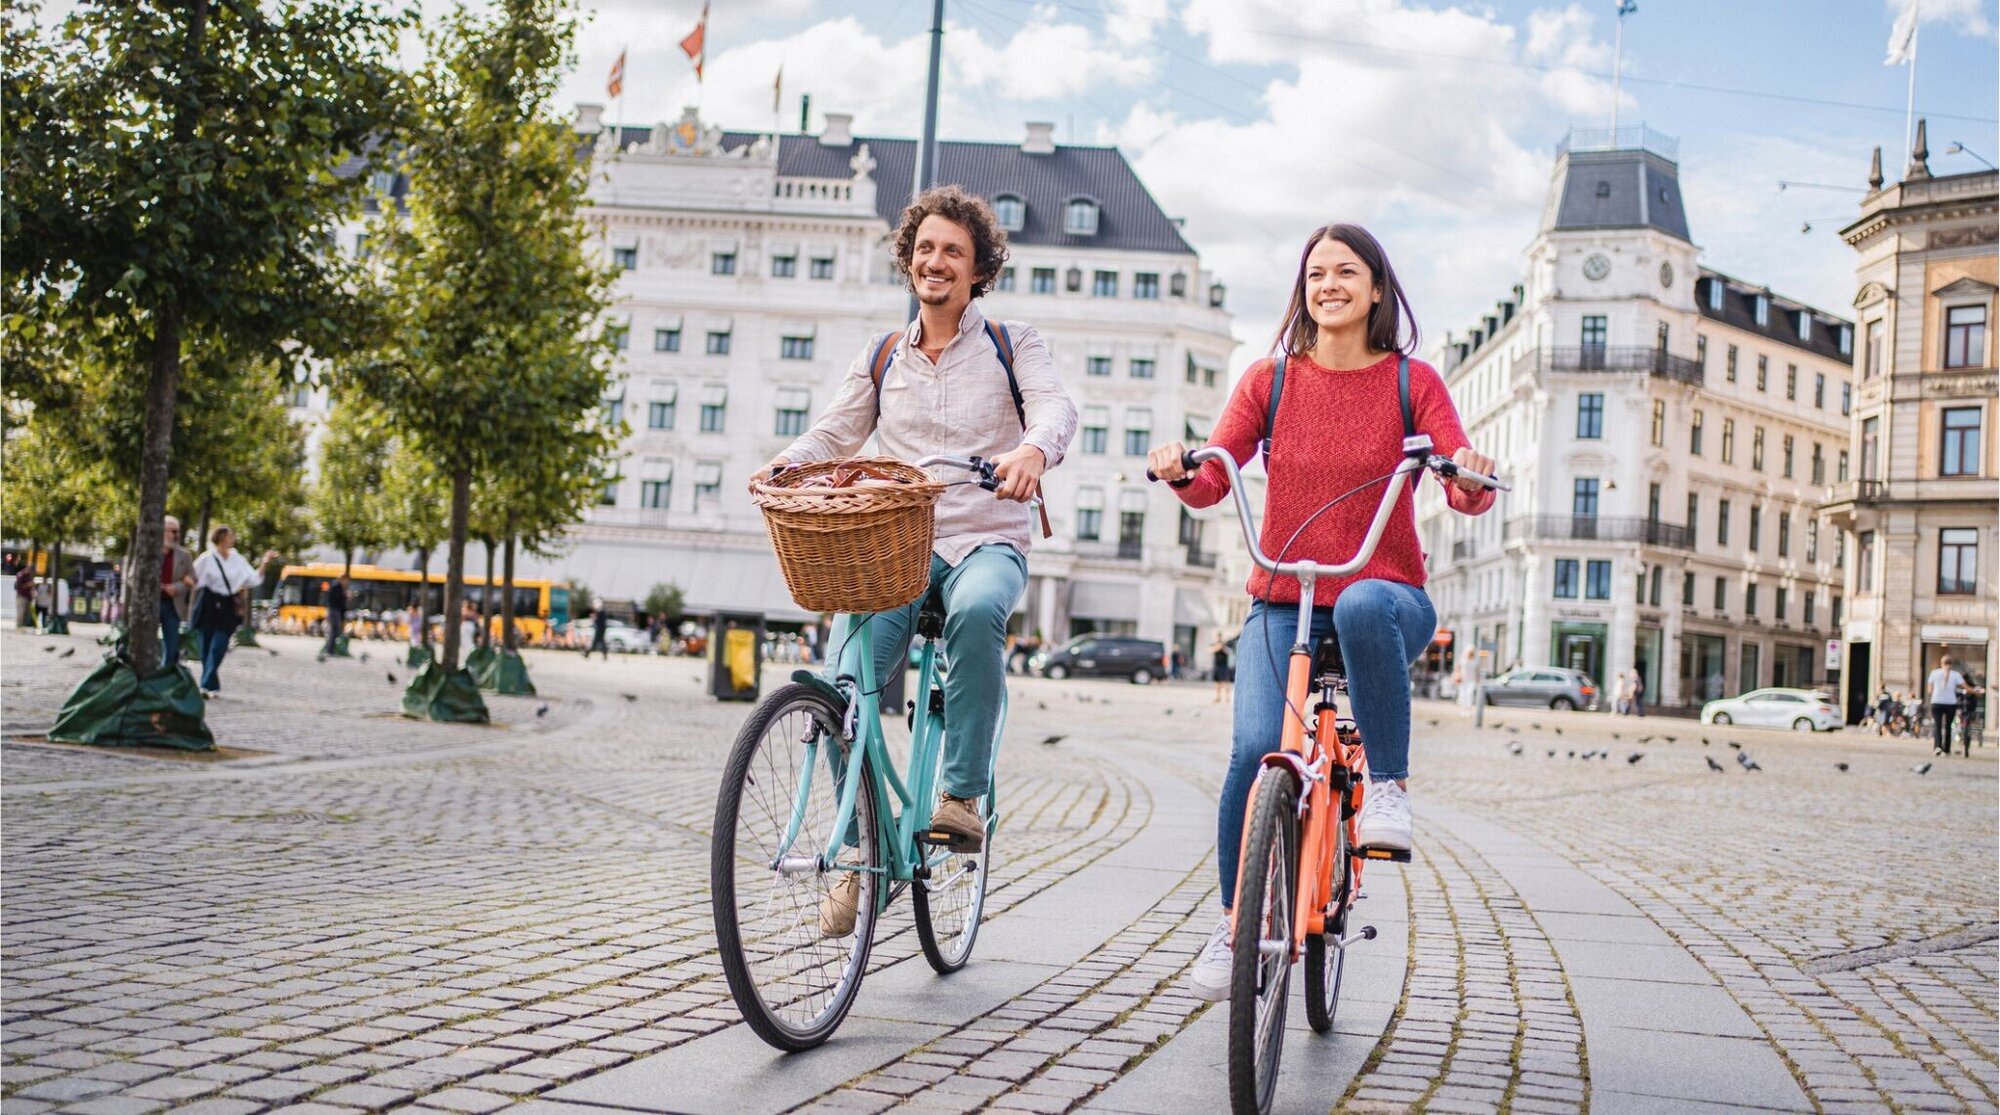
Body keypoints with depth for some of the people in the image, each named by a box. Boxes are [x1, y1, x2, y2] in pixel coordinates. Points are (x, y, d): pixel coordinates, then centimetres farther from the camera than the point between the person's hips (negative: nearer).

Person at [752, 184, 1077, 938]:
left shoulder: (1011, 344, 9)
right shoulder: (881, 359, 18)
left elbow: (1055, 407, -9)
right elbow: (836, 433, 11)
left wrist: (1034, 449, -33)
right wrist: (786, 463, -13)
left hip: (986, 543, -2)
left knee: (976, 610, -40)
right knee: (846, 679, -22)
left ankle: (962, 795, -27)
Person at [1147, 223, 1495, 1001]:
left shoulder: (1412, 382, 2)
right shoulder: (1270, 380, 5)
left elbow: (1465, 493, -8)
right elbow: (1212, 482, -4)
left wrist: (1474, 478, -31)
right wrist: (1179, 472, -27)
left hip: (1386, 596, -1)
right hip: (1281, 604, 1)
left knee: (1361, 606, -39)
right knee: (1256, 749, -21)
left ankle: (1388, 784, -19)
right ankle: (1234, 924, 1)